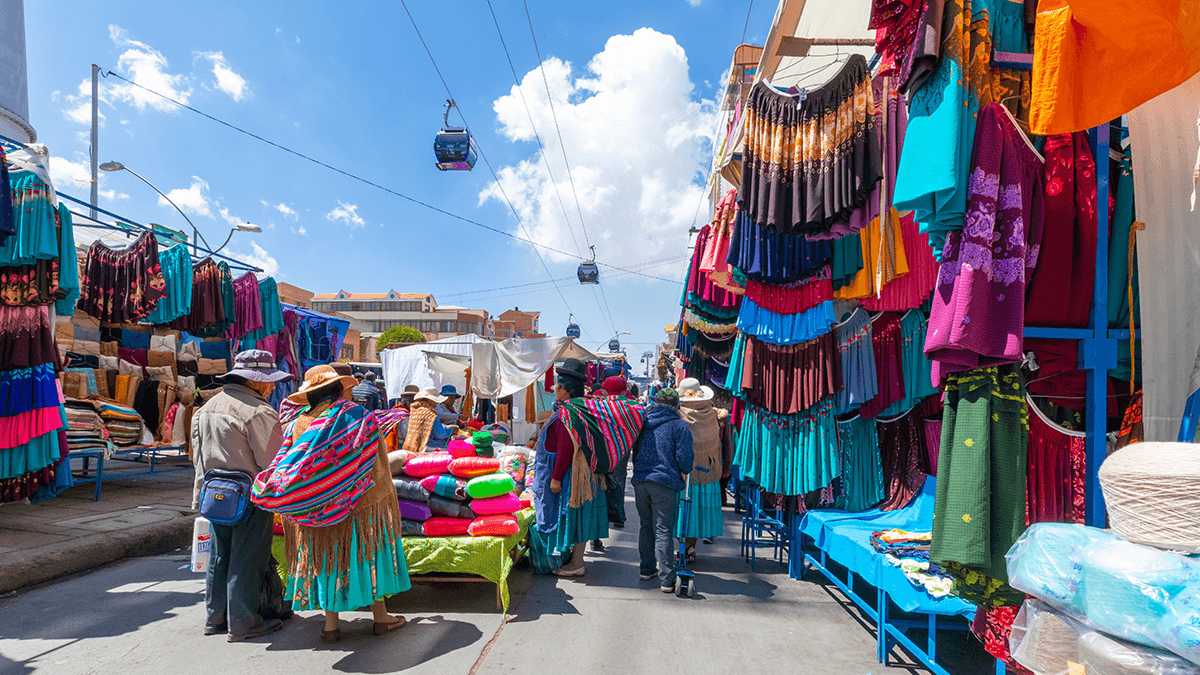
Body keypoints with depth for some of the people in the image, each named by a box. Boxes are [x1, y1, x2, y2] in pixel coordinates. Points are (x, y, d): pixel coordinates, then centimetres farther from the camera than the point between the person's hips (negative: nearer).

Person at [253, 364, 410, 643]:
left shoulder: (298, 423, 2)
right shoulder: (358, 416, -10)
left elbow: (283, 465, 2)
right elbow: (377, 467, -5)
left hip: (314, 510, 4)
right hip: (360, 504, -4)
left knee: (328, 559, 14)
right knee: (369, 555, 10)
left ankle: (331, 625, 18)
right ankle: (380, 617, 20)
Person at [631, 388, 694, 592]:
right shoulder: (680, 426, -4)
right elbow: (684, 457, -9)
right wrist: (685, 472, 10)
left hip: (640, 481, 5)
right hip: (664, 483, -5)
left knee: (646, 527, 19)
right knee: (663, 531, -1)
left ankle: (646, 569, 29)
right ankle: (666, 580, 2)